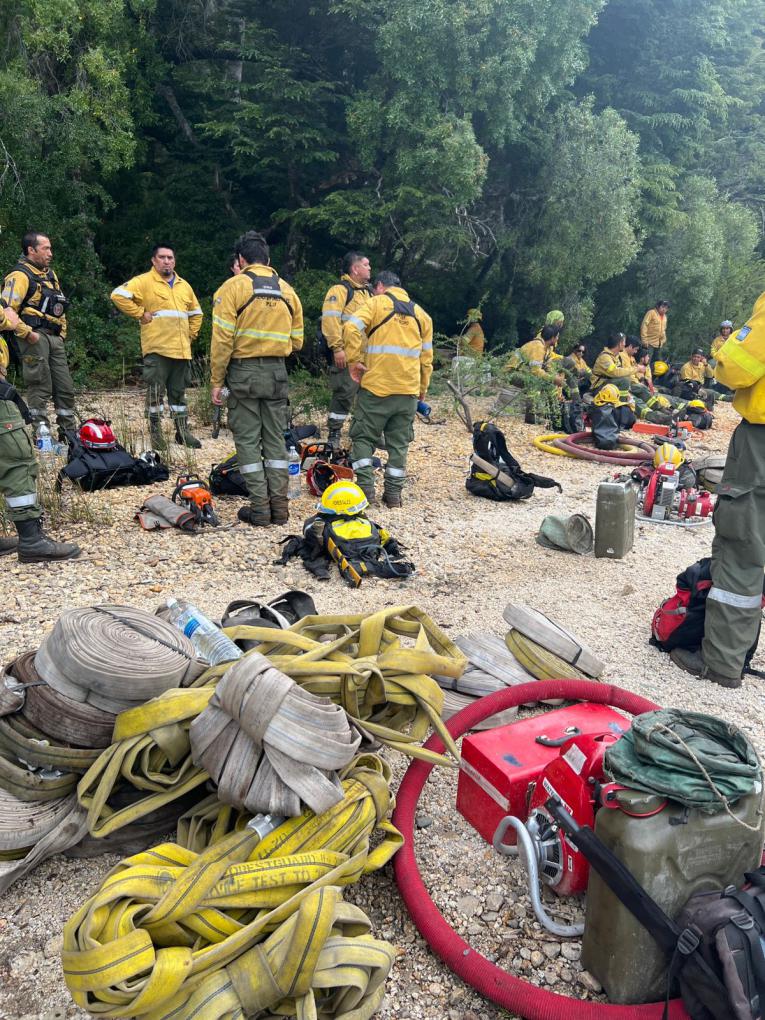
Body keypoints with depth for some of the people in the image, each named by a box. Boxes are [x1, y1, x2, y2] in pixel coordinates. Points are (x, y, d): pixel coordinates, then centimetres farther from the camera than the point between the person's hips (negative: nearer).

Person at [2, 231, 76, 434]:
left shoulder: (50, 274, 19)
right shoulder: (20, 275, -8)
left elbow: (59, 307, 29)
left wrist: (62, 332, 19)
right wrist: (27, 333, -19)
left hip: (55, 339, 8)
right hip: (35, 339, -8)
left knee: (66, 388, 8)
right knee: (40, 388, -5)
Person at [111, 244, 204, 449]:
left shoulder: (184, 285, 18)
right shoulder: (144, 282, -1)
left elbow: (196, 313, 28)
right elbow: (118, 295, -12)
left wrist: (191, 334, 16)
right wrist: (140, 314, -12)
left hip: (181, 350, 6)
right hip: (156, 349, -6)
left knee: (179, 392, 12)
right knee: (156, 391, -2)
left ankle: (183, 431, 18)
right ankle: (155, 432, 5)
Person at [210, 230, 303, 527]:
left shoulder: (233, 287, -5)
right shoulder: (287, 290, 9)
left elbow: (222, 339, -11)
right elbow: (296, 341, 10)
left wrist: (216, 381, -6)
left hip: (244, 372, -4)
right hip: (277, 372, 4)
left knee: (248, 440, 3)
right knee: (275, 439, 11)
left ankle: (260, 508, 3)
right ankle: (279, 506, 11)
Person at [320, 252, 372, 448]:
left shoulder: (367, 292, 21)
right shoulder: (340, 289, -8)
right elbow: (330, 319, -18)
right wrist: (337, 347, -23)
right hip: (346, 354, -8)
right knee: (344, 393, -8)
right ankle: (334, 434, 2)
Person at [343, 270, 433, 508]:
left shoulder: (376, 303, 1)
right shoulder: (421, 314, 15)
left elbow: (351, 328, -16)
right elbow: (426, 357, 16)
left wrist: (354, 360, -8)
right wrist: (423, 389, 23)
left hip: (375, 386, -4)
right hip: (408, 390, 4)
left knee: (364, 437, 8)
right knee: (399, 443, 10)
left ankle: (365, 488, 1)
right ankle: (393, 494, 11)